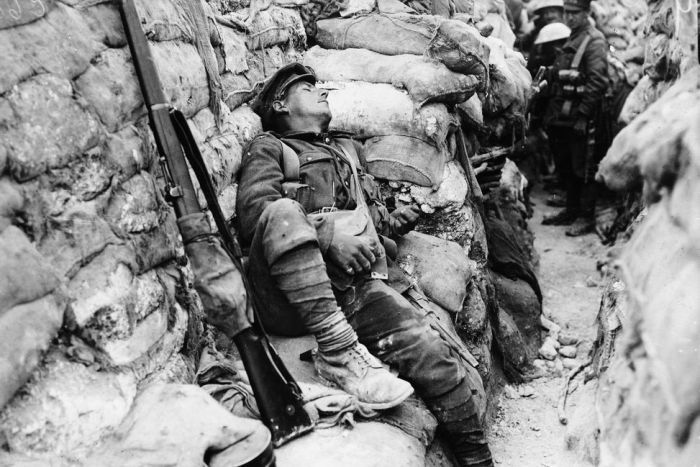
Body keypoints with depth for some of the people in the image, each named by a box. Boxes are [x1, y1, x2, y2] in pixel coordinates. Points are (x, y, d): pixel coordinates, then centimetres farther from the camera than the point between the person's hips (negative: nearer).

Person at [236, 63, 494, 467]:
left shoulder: (348, 149, 34)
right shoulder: (269, 147, 17)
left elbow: (376, 216, 35)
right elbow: (255, 212, -2)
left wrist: (393, 222, 8)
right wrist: (329, 235, -18)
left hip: (358, 285, 4)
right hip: (290, 297, -4)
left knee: (437, 359, -18)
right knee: (283, 213, -34)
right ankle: (339, 351, -35)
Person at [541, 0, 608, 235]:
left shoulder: (594, 40, -9)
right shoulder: (569, 40, 18)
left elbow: (597, 82, -17)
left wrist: (583, 114, -21)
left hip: (581, 118, -9)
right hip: (562, 116, 9)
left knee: (583, 169, -3)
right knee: (565, 167, 14)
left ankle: (586, 217, 4)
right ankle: (572, 211, 26)